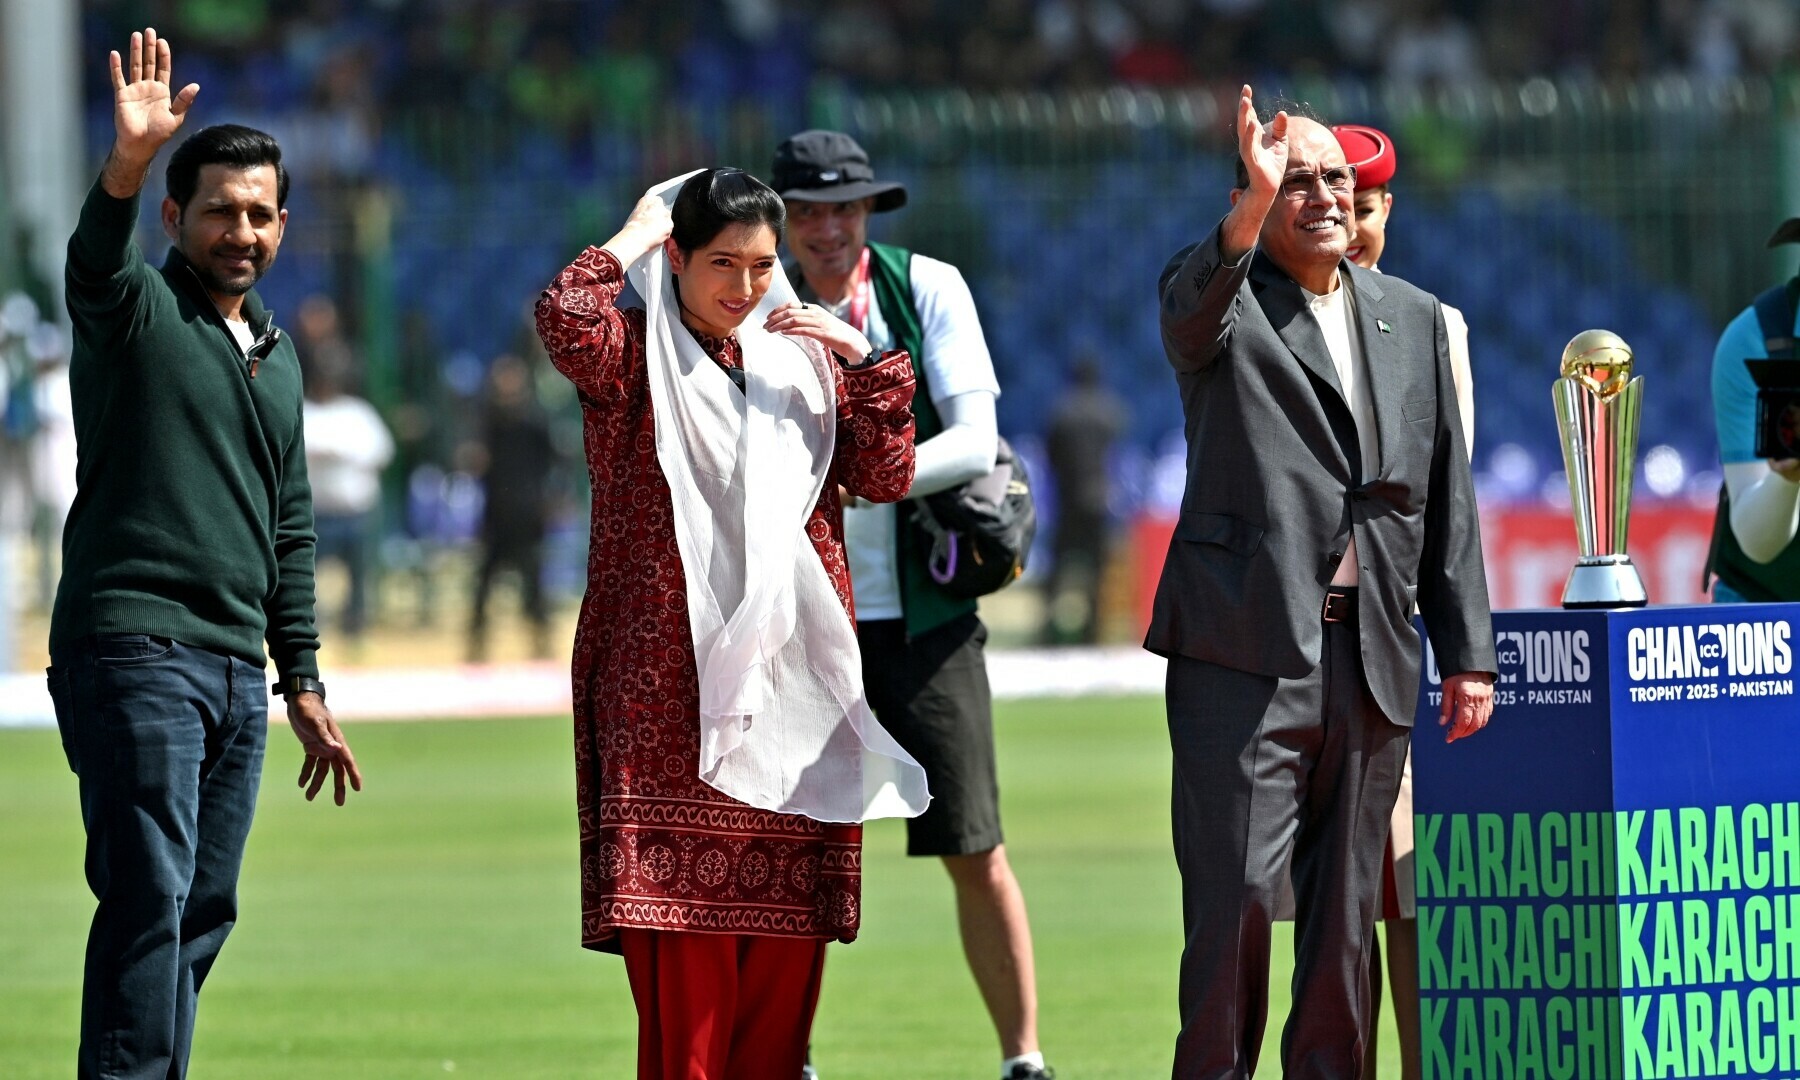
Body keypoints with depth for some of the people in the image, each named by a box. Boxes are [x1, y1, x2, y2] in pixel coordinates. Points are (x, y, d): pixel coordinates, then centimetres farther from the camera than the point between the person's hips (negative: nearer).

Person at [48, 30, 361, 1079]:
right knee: (150, 899, -16)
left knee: (202, 914, 5)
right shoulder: (139, 310, -1)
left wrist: (304, 684, 20)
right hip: (132, 648, -7)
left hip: (237, 672, 7)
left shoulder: (278, 352, 20)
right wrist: (129, 163, -46)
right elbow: (97, 258, -26)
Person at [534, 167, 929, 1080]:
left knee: (786, 933, 2)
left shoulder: (802, 361, 17)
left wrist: (866, 358, 2)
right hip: (669, 678, -4)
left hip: (789, 675, 5)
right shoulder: (633, 357, 2)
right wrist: (631, 241, -6)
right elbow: (565, 319, -20)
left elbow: (882, 479, 11)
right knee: (681, 943, -10)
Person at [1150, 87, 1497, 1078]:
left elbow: (1448, 500, 16)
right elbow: (1193, 316, -24)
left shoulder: (1412, 320, 17)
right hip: (1248, 652, -4)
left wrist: (1467, 654, 11)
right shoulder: (1222, 300, 3)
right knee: (1236, 898, -10)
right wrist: (1252, 207, -41)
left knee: (1347, 911, 6)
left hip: (1372, 660, 4)